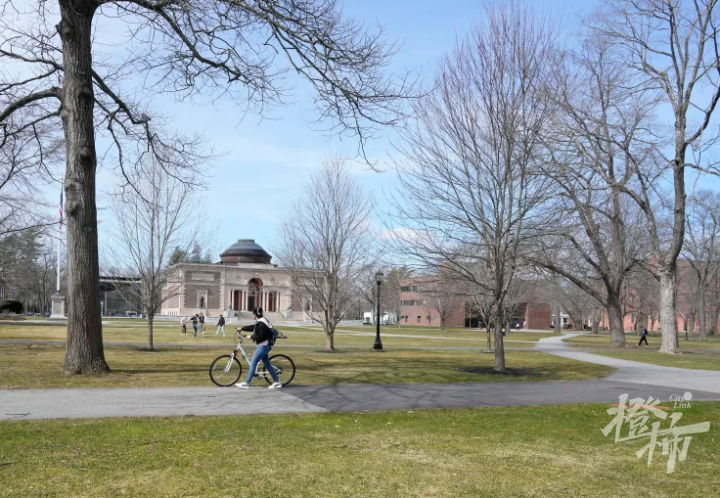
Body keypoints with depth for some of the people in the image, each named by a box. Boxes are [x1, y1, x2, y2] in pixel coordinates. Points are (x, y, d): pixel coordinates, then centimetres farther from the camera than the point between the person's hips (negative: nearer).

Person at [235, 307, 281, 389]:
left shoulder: (261, 323, -20)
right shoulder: (260, 322, 11)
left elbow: (260, 336, -23)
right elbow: (252, 327, 24)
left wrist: (250, 337, -13)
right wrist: (242, 329, 26)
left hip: (263, 346, -10)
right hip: (263, 346, 10)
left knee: (253, 364, -4)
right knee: (267, 365, 12)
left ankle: (246, 383, 1)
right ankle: (277, 382, 14)